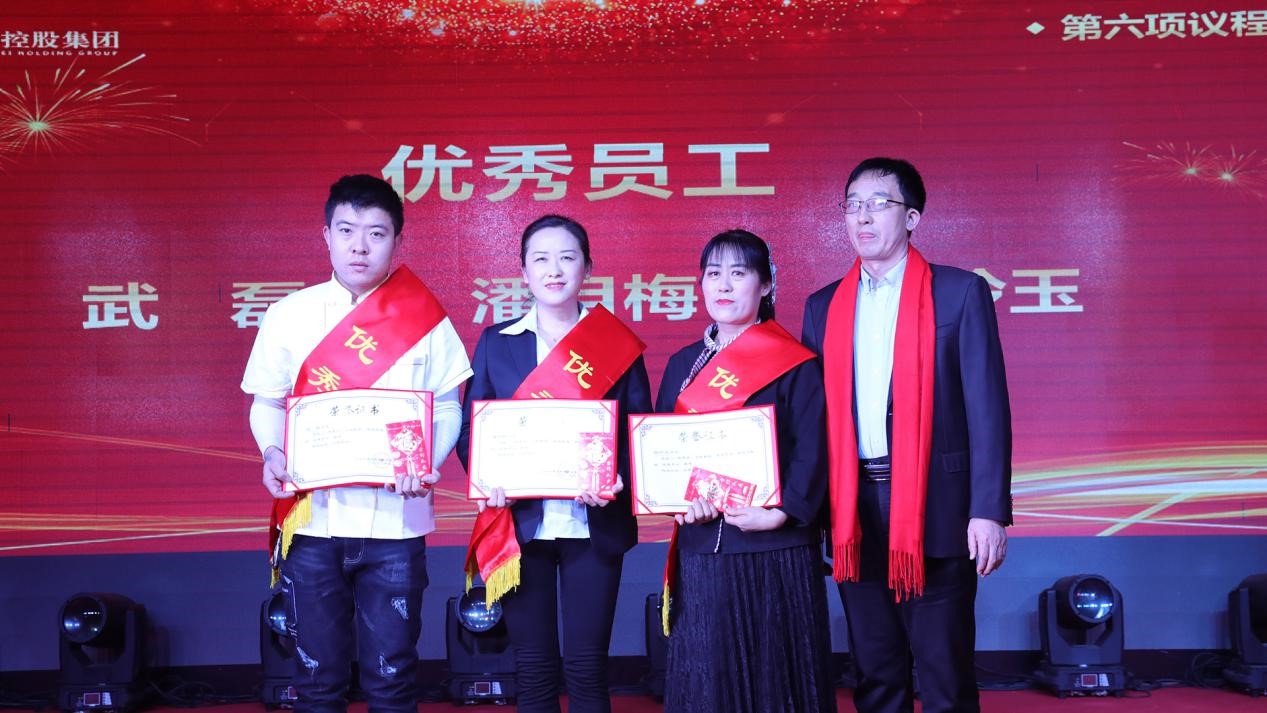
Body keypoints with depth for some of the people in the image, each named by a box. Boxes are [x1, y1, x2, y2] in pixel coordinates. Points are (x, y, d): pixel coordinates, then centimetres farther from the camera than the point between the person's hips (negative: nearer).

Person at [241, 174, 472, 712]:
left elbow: (447, 408, 2)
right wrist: (273, 452, -10)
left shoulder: (424, 320, 0)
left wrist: (426, 463, -16)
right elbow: (267, 403, 9)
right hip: (312, 518, 1)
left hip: (395, 521, -1)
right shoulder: (291, 314, 4)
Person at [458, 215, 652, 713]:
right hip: (520, 524, 1)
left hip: (593, 524, -1)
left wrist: (616, 478, -17)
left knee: (586, 665, 3)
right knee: (532, 666, 7)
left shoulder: (617, 344, 3)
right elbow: (471, 426, 6)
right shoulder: (496, 342, 7)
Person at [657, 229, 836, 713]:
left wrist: (780, 513, -21)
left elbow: (812, 452, -9)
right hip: (700, 545, 4)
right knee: (707, 672, 6)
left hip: (776, 548, -4)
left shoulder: (795, 365, -2)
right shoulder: (683, 364, 12)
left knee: (775, 670, 3)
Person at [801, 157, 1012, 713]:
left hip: (934, 509, -4)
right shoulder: (824, 307, 10)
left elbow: (987, 408, -6)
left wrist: (988, 511, -12)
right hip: (853, 513, 4)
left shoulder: (960, 293, -1)